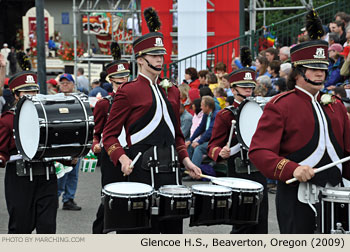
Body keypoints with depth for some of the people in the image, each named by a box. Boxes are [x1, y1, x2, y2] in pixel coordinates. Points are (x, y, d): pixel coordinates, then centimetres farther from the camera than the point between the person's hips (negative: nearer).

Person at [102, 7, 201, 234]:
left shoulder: (172, 92, 16)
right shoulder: (128, 92, -3)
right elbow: (110, 135, -2)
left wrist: (185, 160, 9)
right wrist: (122, 158, -19)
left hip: (170, 169, 6)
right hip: (142, 170, -6)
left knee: (173, 228, 7)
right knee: (144, 230, -3)